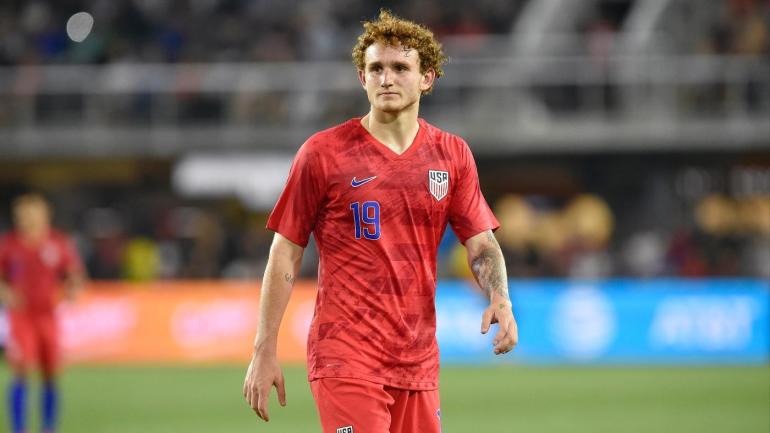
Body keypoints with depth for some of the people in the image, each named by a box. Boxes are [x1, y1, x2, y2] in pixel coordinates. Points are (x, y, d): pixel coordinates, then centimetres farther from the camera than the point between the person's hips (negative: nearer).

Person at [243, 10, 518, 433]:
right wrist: (264, 351, -3)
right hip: (346, 361, -4)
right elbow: (285, 254, 0)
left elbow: (481, 243, 9)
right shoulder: (323, 153, -2)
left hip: (418, 362, 5)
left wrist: (499, 298, -13)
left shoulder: (453, 155, 9)